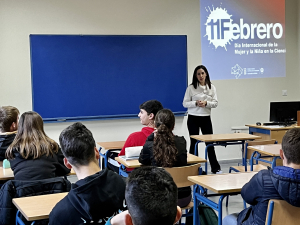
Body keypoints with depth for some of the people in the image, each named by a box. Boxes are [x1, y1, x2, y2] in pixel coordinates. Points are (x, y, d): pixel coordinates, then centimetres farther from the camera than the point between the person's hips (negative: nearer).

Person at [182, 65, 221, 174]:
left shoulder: (211, 87, 4)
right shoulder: (191, 88, -4)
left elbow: (215, 103, 2)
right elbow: (185, 103, -4)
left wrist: (206, 103, -16)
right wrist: (196, 103, -19)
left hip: (206, 118, 2)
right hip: (193, 118, -2)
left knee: (209, 142, 5)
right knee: (194, 143, 5)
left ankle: (215, 168, 15)